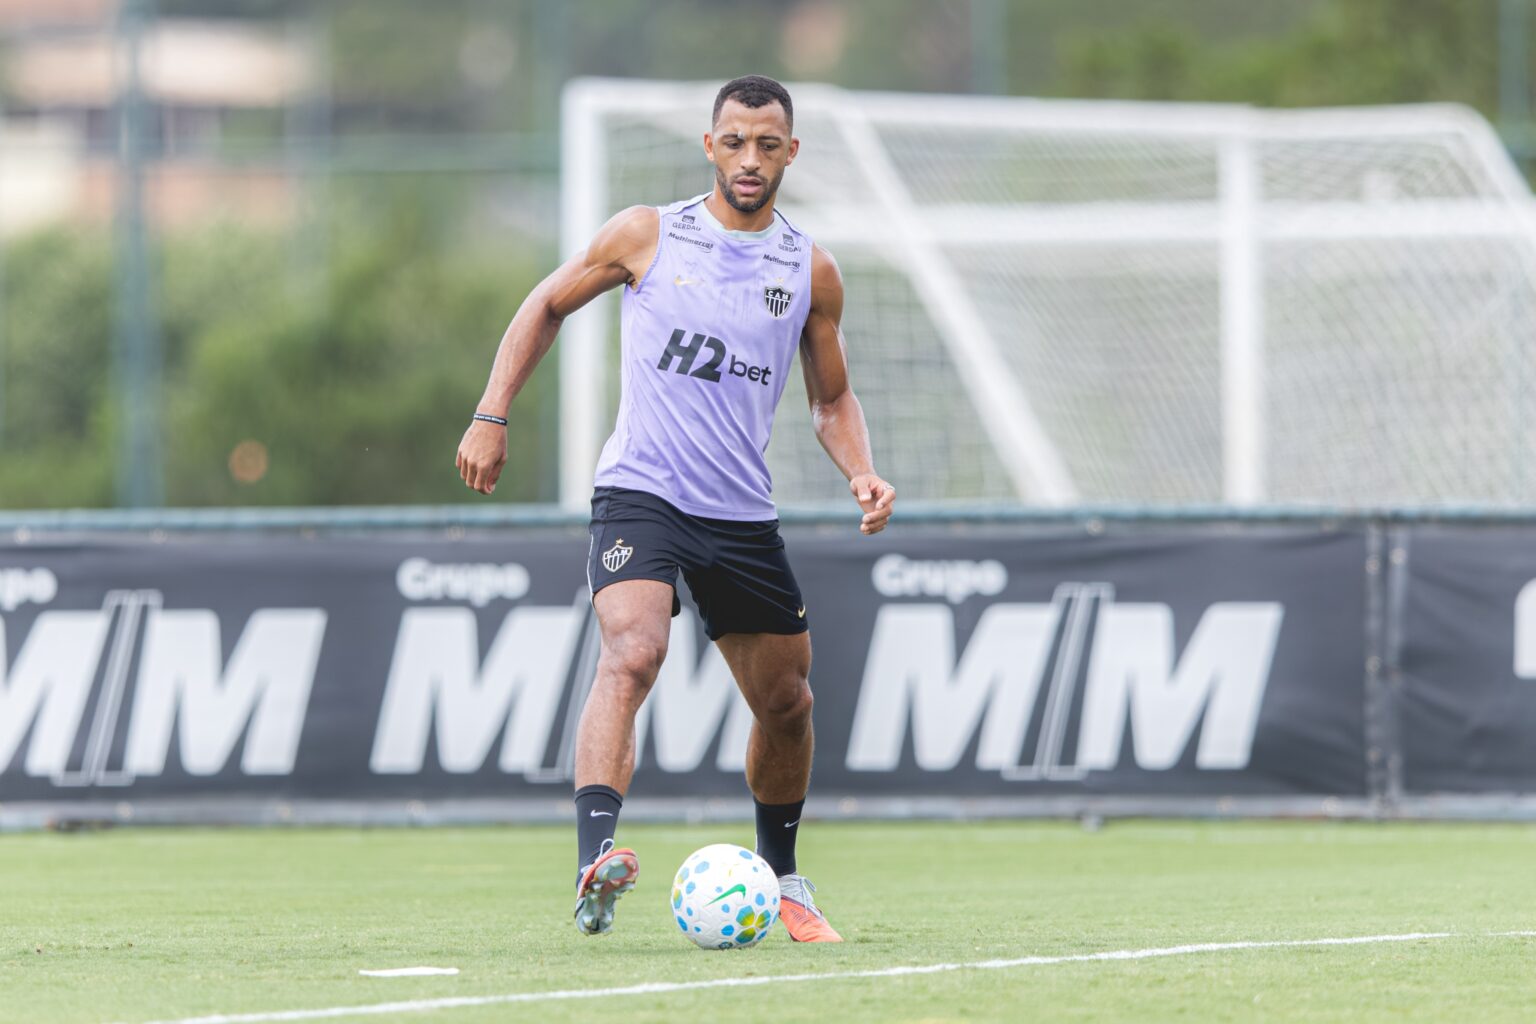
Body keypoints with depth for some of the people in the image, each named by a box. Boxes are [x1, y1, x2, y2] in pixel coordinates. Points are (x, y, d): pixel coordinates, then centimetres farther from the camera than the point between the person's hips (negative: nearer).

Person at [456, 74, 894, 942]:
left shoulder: (811, 271, 6)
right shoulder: (647, 236, 0)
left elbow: (832, 398, 17)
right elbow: (549, 306, 13)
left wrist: (863, 474, -3)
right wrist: (493, 417, 4)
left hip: (744, 513, 4)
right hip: (640, 491, -4)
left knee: (786, 701, 11)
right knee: (633, 654, -28)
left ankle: (781, 878, 36)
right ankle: (596, 865, -42)